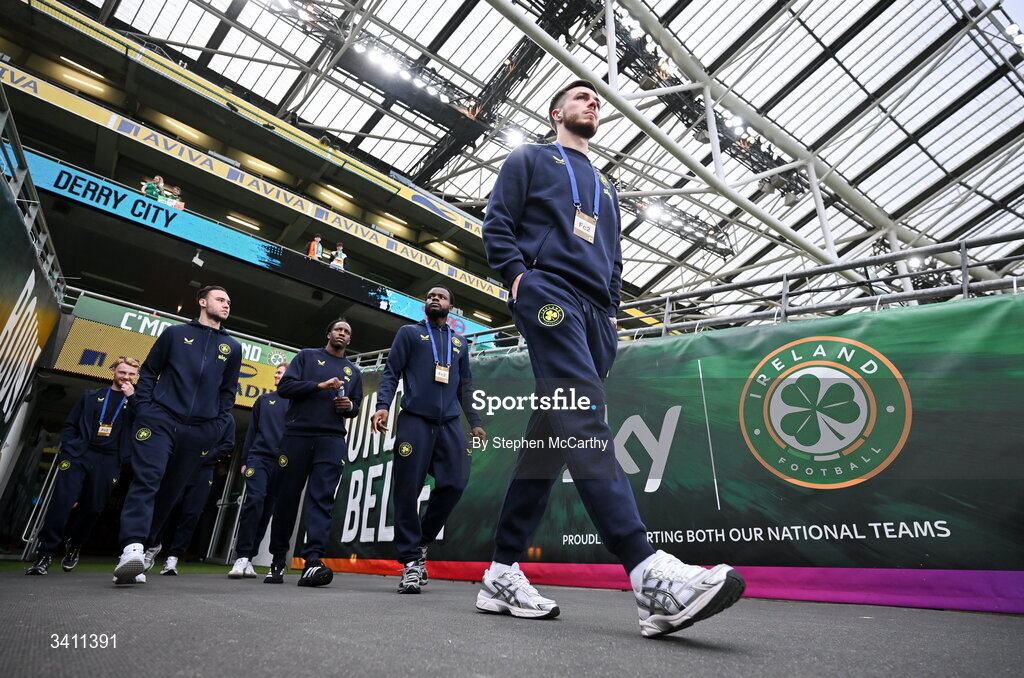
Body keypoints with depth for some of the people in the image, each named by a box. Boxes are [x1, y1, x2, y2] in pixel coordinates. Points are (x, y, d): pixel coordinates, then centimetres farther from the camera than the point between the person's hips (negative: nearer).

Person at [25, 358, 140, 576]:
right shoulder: (91, 396, 17)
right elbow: (70, 425, 15)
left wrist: (132, 398, -10)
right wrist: (68, 448, 1)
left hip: (108, 462, 0)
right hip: (78, 455, 1)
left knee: (92, 508, 2)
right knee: (61, 501, -12)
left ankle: (73, 548, 26)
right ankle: (45, 554, -1)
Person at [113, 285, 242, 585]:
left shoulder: (232, 347, 16)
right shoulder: (175, 333, 11)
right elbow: (148, 371, 11)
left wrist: (218, 427, 7)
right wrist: (143, 407, -1)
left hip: (199, 430, 2)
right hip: (160, 419, -2)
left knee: (171, 491, 5)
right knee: (147, 479, -16)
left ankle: (145, 545, 15)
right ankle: (133, 549, -22)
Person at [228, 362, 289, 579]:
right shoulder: (264, 399, 14)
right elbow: (251, 431, 14)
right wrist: (245, 460, 7)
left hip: (283, 463, 0)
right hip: (259, 457, 0)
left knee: (267, 510, 4)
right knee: (254, 501, -17)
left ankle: (248, 558, 13)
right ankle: (242, 557, -11)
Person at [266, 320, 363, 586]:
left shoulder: (354, 371, 20)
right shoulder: (307, 356, 12)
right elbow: (285, 386, 1)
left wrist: (350, 406, -2)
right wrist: (320, 386, -12)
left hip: (332, 439, 1)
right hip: (297, 435, -1)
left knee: (322, 499, -12)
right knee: (287, 497, 5)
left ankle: (313, 560, -19)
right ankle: (277, 560, 18)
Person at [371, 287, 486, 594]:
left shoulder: (460, 342, 23)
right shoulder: (409, 333, 13)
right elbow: (391, 373, 5)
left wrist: (474, 422, 13)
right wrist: (383, 405, -11)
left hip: (450, 423, 3)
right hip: (415, 419, -3)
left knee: (455, 482, -6)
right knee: (408, 490, -5)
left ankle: (421, 541, 17)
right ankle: (411, 560, 6)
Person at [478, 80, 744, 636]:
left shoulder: (604, 187, 35)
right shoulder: (529, 159, 20)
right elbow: (497, 224, 7)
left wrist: (610, 309, 12)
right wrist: (519, 276, -9)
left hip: (595, 311, 6)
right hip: (548, 290, -6)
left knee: (553, 435, -3)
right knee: (583, 415, -24)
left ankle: (503, 572, 3)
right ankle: (649, 573, -34)